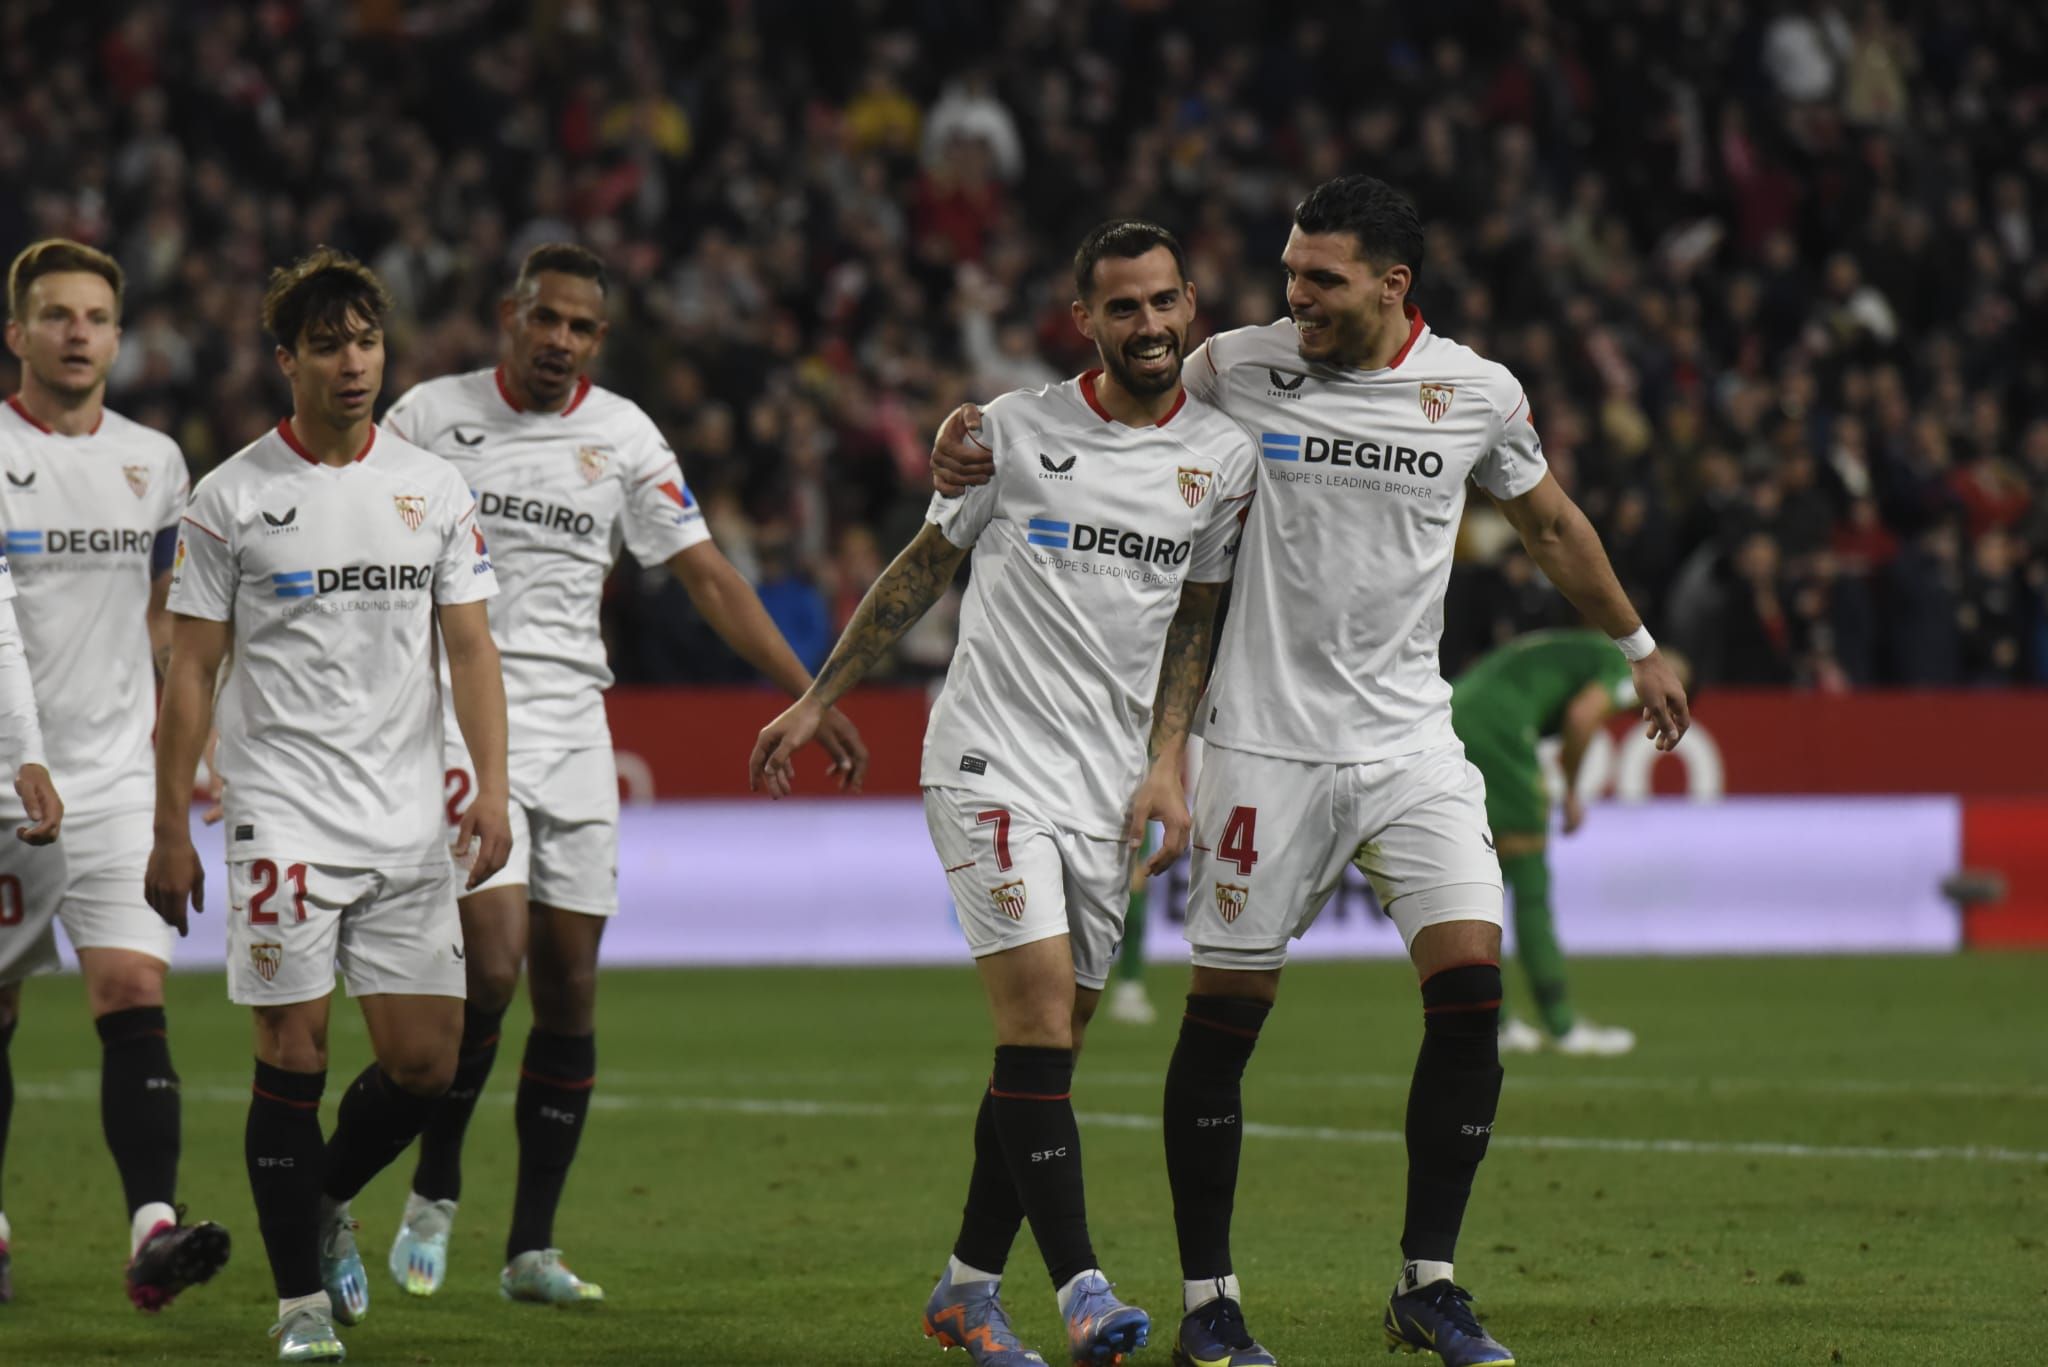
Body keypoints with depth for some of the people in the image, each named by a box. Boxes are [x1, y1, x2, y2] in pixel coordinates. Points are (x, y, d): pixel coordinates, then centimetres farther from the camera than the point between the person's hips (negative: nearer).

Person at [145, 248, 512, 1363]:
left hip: (408, 823, 3)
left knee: (424, 1061, 0)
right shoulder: (231, 498, 0)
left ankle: (326, 1201, 28)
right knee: (292, 1056, -6)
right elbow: (191, 671, 2)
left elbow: (469, 648, 7)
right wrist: (171, 829, -2)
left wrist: (492, 789, -5)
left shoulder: (435, 488, 9)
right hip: (282, 816, -3)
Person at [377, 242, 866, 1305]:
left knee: (569, 988, 1)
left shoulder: (623, 436, 7)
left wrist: (812, 697, 2)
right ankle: (433, 1193, 5)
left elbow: (707, 576, 8)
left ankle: (532, 1249, 8)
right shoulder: (430, 416, 0)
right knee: (493, 960, -17)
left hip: (573, 727, 4)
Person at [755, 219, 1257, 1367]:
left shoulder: (1224, 455, 6)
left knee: (1049, 1048, 5)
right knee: (1039, 1013, -17)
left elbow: (1194, 620, 14)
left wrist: (1167, 764, 3)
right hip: (992, 761, -4)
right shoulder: (1015, 430, -2)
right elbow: (925, 568, 9)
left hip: (1109, 789, 4)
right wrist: (816, 702, 10)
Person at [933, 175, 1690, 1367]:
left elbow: (1552, 522, 18)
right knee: (1226, 1012, -2)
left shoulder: (1478, 394, 1)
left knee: (1472, 983, -11)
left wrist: (1638, 646, 27)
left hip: (1410, 740, 1)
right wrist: (981, 442, -4)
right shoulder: (1238, 366, -3)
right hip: (1267, 741, -1)